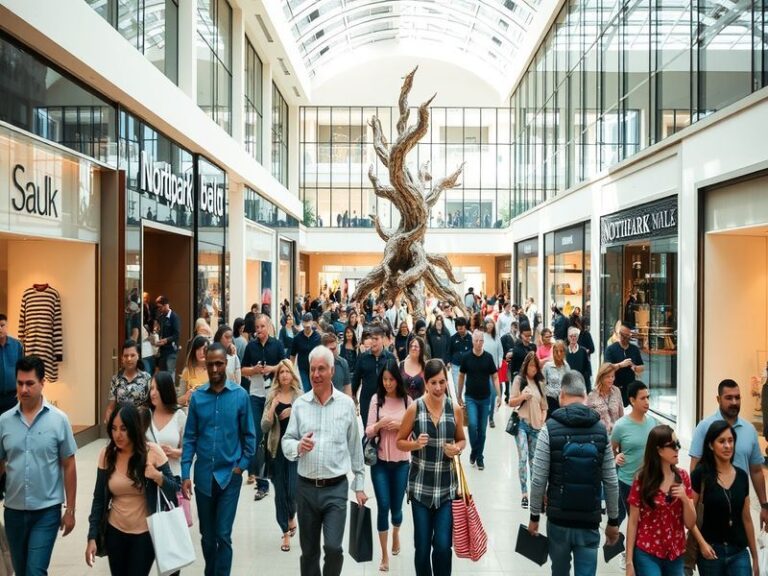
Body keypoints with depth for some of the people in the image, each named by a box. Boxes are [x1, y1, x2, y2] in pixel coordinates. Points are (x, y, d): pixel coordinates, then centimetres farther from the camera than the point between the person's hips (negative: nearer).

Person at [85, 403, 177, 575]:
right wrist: (92, 537, -3)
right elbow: (99, 498, 1)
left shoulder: (152, 452, -15)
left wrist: (158, 477, -27)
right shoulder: (106, 454, -6)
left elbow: (174, 490, -8)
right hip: (115, 531, 3)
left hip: (145, 533, -3)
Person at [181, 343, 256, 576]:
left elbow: (249, 435, -1)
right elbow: (189, 437, 1)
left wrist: (242, 466, -7)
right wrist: (185, 474, -4)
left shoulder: (240, 395, -7)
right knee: (207, 535, 17)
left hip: (229, 475, -2)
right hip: (203, 475, 3)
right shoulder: (197, 397, -2)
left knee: (223, 535, -1)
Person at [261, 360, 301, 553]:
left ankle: (291, 516, 27)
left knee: (293, 491, -6)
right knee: (280, 492, 8)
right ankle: (285, 532, 23)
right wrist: (273, 407, -15)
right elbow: (264, 427, -3)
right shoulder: (272, 396, 2)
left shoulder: (300, 396, -1)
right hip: (277, 449, 2)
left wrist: (294, 413, -16)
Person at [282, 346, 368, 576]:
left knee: (333, 547, -10)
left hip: (336, 488, -2)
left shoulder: (346, 403, -1)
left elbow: (355, 447, 4)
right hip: (306, 488, 2)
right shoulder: (299, 404, 1)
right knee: (309, 551, 13)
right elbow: (286, 442, 2)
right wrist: (298, 446, -21)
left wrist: (359, 485, 5)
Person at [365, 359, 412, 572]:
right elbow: (368, 432, -3)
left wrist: (400, 425, -17)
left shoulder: (407, 400, -3)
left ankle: (396, 532, 46)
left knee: (396, 506, 12)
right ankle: (384, 555, 15)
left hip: (401, 462, 1)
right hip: (380, 461, -1)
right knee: (383, 506, -1)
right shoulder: (376, 399, -4)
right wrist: (379, 425, -23)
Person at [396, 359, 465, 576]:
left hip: (447, 486, 1)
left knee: (443, 545, -3)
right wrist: (416, 444, -18)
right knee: (422, 546, 7)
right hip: (420, 485, -1)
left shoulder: (455, 409, -1)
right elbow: (400, 442, 2)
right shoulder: (414, 408, -6)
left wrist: (457, 449, -8)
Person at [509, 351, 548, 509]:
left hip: (536, 426, 4)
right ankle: (524, 495, -8)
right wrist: (522, 397, -19)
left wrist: (543, 421, 2)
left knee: (534, 459, 11)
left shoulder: (540, 382, 11)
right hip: (521, 424, -4)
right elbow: (511, 403, -1)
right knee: (523, 458, -10)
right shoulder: (519, 379, -1)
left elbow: (544, 406, 17)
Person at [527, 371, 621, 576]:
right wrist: (613, 521, 12)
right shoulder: (601, 430, -1)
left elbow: (539, 480, -10)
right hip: (590, 521, 1)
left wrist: (534, 516, 2)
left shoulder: (550, 429, -9)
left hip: (558, 519, -1)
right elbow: (611, 482, 1)